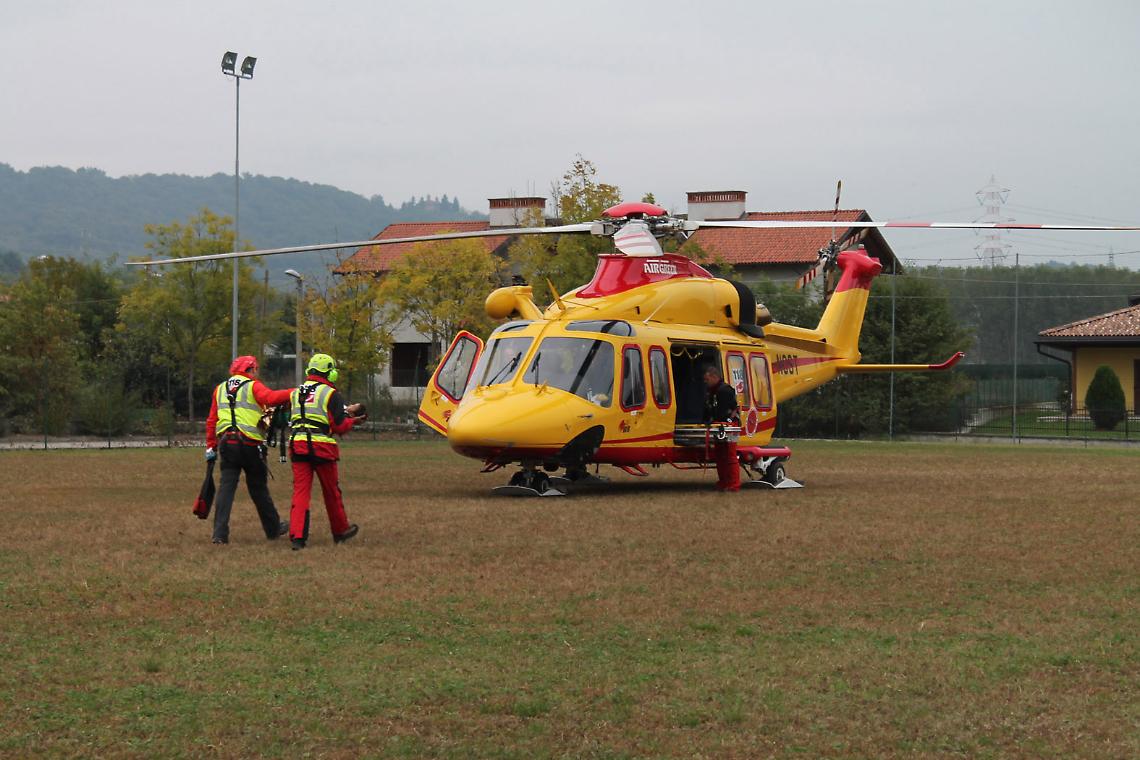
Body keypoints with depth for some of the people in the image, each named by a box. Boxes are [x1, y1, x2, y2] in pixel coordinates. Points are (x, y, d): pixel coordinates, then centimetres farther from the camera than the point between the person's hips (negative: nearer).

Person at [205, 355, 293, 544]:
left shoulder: (220, 389, 16)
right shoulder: (253, 386, 0)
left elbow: (211, 420, 14)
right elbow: (270, 398, -21)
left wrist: (211, 447, 17)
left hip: (226, 442, 4)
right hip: (250, 444, -4)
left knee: (226, 486, 1)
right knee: (258, 487, 8)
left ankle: (220, 533, -9)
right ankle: (273, 528, 22)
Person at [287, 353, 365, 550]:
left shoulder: (296, 393, 14)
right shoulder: (331, 394, -4)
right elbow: (339, 426, -8)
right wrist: (353, 421, 13)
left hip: (297, 445, 4)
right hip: (322, 448, -4)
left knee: (300, 491, 0)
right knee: (331, 492, 13)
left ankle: (297, 536, -14)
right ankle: (340, 531, 30)